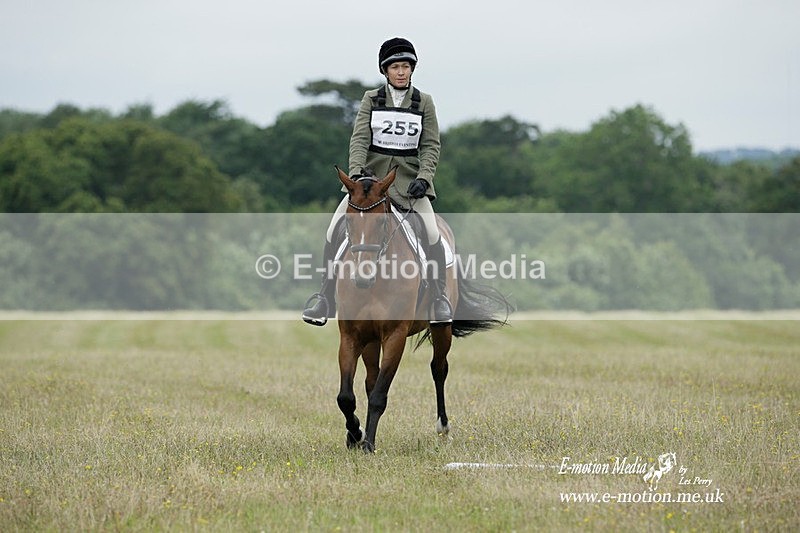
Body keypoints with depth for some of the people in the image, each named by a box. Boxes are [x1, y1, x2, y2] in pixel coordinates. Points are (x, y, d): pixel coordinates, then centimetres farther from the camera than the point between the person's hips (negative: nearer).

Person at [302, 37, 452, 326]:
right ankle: (326, 297, -1)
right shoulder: (372, 99, 5)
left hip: (408, 177, -1)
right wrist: (355, 172, -21)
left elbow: (431, 145, 2)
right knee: (334, 231, -13)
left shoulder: (424, 102, 4)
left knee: (432, 234, -21)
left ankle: (439, 297, -1)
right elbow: (360, 138, -5)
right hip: (372, 172, 1)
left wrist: (423, 178, -14)